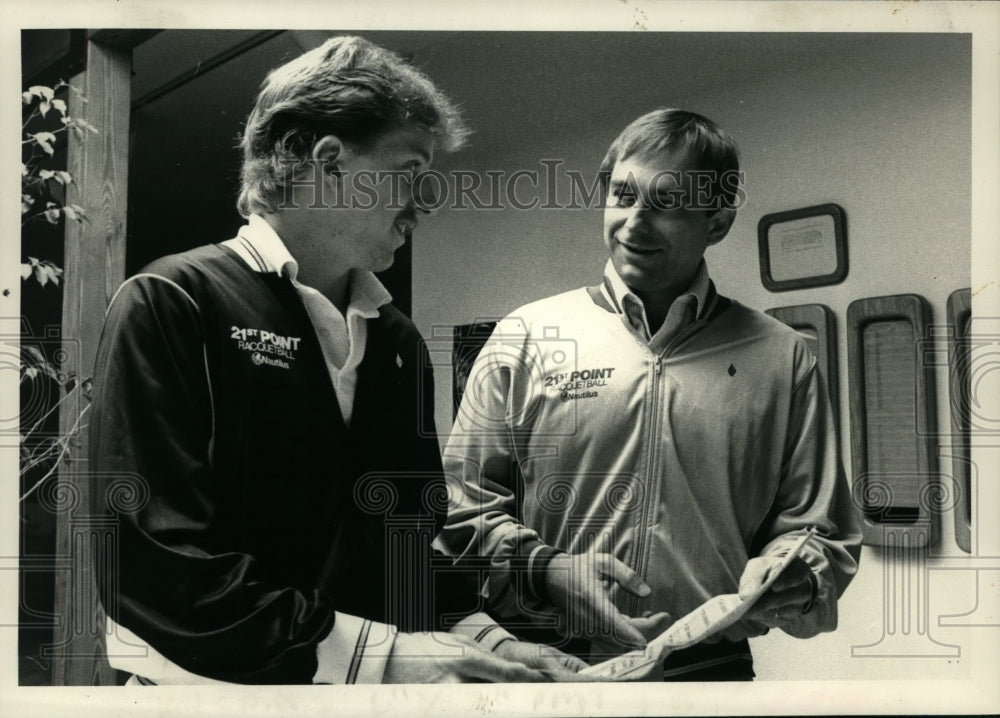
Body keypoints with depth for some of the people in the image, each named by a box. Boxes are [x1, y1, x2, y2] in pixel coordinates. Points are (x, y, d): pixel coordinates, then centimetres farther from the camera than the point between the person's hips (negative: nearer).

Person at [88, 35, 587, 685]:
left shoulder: (398, 340, 8)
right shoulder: (169, 305, -12)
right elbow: (151, 563, -21)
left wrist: (482, 638, -5)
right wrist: (377, 656, -23)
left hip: (374, 697, 6)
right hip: (214, 688, -5)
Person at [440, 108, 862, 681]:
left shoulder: (781, 359, 2)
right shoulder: (525, 338, 1)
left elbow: (823, 532, 7)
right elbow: (460, 502, 2)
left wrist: (790, 582, -15)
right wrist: (545, 571, -14)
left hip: (712, 668, 1)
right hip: (544, 669, 0)